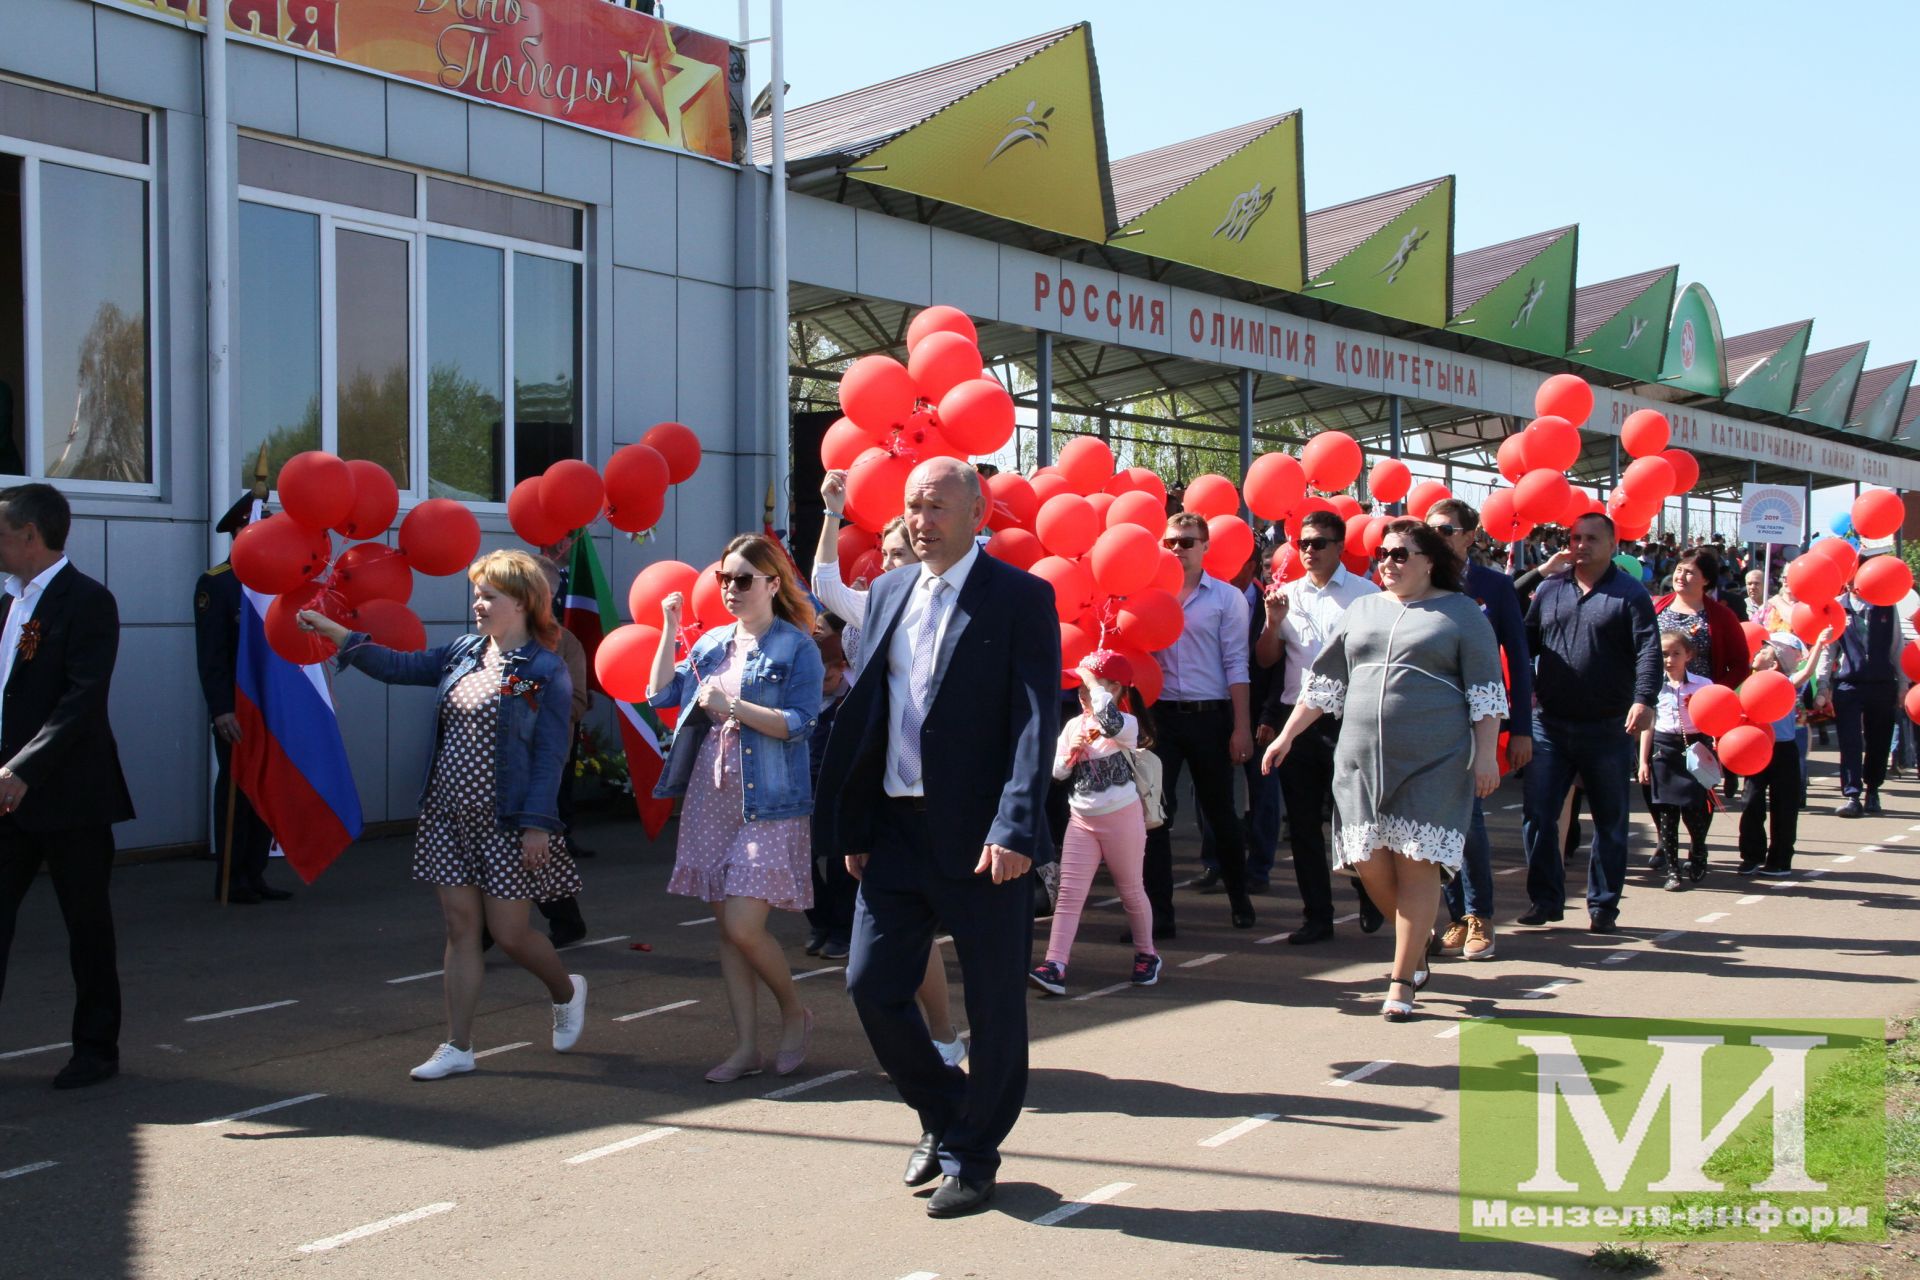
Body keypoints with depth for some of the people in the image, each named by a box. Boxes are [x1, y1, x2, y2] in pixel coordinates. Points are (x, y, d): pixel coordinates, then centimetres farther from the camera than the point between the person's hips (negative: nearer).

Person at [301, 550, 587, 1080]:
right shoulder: (463, 652, 9)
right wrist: (336, 633, 6)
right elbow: (399, 666, 12)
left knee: (509, 934, 1)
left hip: (505, 824, -6)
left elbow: (550, 755, -13)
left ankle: (567, 992, 31)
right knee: (461, 929, 7)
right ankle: (457, 1047, 13)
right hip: (450, 816, 6)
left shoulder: (545, 671, -10)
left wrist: (537, 824, -17)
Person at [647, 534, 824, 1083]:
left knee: (743, 926, -13)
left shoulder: (797, 648, -5)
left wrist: (731, 706, -19)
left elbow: (799, 724, -13)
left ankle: (795, 1013, 13)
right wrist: (669, 630, 3)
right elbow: (660, 695, 10)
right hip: (710, 801, 6)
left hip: (767, 806, -6)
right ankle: (746, 1048, 15)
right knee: (726, 929, 7)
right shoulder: (711, 643, 14)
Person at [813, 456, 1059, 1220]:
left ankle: (971, 1157, 23)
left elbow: (1036, 721, -13)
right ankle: (943, 1115, 30)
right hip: (896, 829, 5)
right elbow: (866, 710, 12)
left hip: (983, 838, -5)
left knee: (993, 1006, 5)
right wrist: (853, 826, 7)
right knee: (871, 984, 6)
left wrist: (1014, 829, -22)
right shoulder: (888, 593, 11)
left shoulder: (1021, 598, -6)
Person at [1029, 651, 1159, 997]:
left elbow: (1109, 722, -39)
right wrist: (1071, 752, -9)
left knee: (1131, 890, 11)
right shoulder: (1073, 725, 6)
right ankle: (1055, 965, -12)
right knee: (1069, 893, -5)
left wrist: (1095, 684, -27)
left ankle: (1147, 954, 31)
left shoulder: (1126, 725, -13)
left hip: (1122, 818, -5)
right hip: (1082, 820, 5)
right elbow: (1057, 773, 11)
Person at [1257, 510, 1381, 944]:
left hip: (1346, 717, -4)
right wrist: (1273, 622, -6)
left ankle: (1370, 895, 28)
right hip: (1296, 719, 4)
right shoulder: (1287, 594, 10)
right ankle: (1317, 916, 17)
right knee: (1303, 823, 8)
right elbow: (1267, 660, 11)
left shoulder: (1365, 593, -2)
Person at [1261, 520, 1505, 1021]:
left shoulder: (1461, 613, 3)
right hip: (1362, 757, 4)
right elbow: (1325, 682, 18)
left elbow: (1487, 692, 0)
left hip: (1432, 761, -4)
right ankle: (1420, 940, 26)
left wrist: (1486, 754, -9)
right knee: (1369, 862, 0)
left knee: (1415, 863, -5)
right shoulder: (1362, 611, 16)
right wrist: (1287, 735, 14)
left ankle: (1402, 981, 3)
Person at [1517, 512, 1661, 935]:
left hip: (1607, 727, -3)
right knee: (1537, 814, 0)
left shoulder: (1630, 593, -2)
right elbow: (1525, 642, 14)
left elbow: (1648, 650, -12)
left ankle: (1603, 906, 17)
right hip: (1550, 723, 3)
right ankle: (1546, 899, 12)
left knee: (1610, 821, 7)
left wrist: (1643, 699, -25)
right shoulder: (1548, 590, 10)